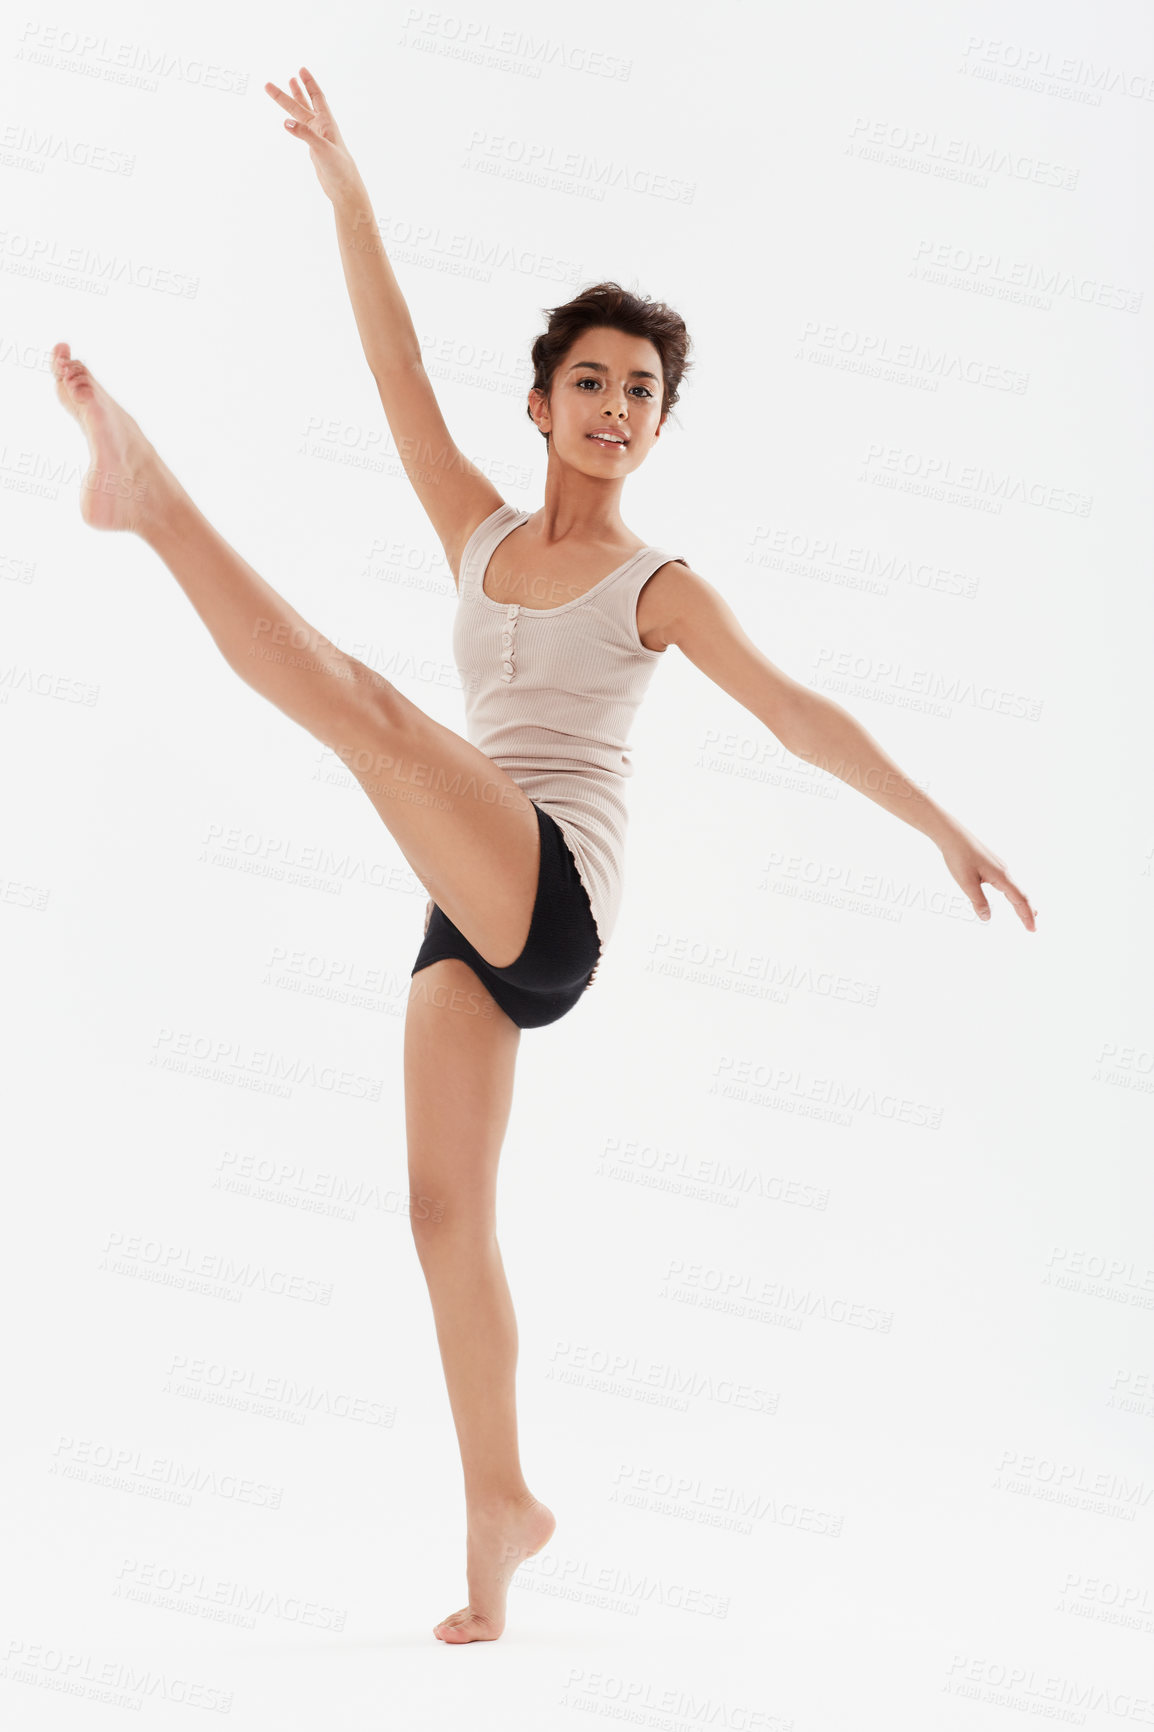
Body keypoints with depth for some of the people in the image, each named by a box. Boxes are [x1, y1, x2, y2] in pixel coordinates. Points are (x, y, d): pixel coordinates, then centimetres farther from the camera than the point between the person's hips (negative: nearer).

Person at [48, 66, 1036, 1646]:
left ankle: (153, 501, -19)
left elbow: (801, 713, 4)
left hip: (553, 893, -5)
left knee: (366, 706, -27)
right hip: (475, 908, 5)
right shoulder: (480, 535, 17)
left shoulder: (661, 588, 6)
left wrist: (948, 829, 0)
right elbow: (397, 366, 12)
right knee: (448, 1214, 3)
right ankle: (501, 1511, 13)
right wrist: (345, 185, 7)